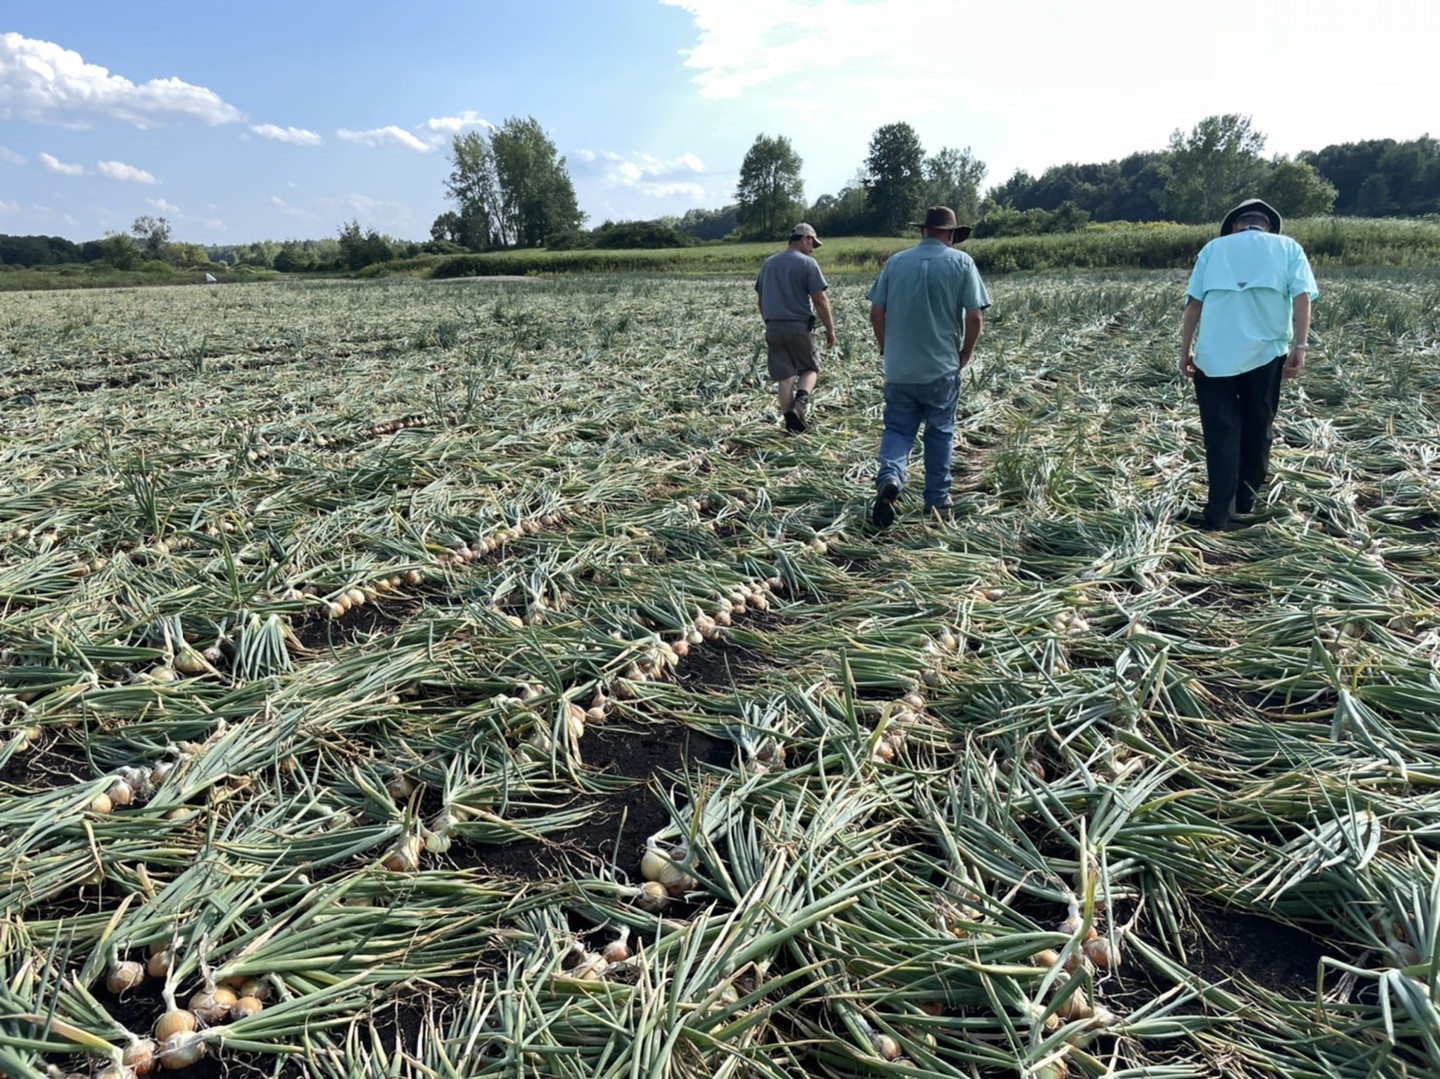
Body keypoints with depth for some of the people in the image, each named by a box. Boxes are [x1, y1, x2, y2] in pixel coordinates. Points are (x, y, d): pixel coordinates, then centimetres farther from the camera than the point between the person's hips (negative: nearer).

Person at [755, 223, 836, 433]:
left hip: (773, 328, 5)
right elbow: (820, 300, -10)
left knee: (784, 376, 7)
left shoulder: (769, 263, 13)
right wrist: (830, 329, -3)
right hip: (799, 327, -5)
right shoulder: (808, 263, -6)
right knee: (810, 368, 12)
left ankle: (791, 421, 7)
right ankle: (800, 403, -13)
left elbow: (760, 299, 18)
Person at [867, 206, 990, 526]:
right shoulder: (961, 262, -3)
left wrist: (886, 349, 15)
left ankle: (890, 477, -18)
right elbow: (975, 317, -9)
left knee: (897, 428, 9)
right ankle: (937, 499, 21)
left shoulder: (896, 261, 2)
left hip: (899, 368, 1)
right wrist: (965, 355, 6)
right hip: (942, 368, -1)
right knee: (939, 432, 13)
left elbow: (876, 312, 2)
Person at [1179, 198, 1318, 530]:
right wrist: (1300, 347, -4)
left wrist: (1185, 350, 8)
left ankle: (1219, 512, -2)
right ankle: (1246, 497, 28)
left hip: (1214, 353, 0)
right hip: (1265, 351, 0)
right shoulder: (1288, 248, 13)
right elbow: (1302, 297, -2)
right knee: (1257, 427, 17)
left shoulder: (1214, 247, 15)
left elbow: (1194, 303, 5)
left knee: (1221, 433, 3)